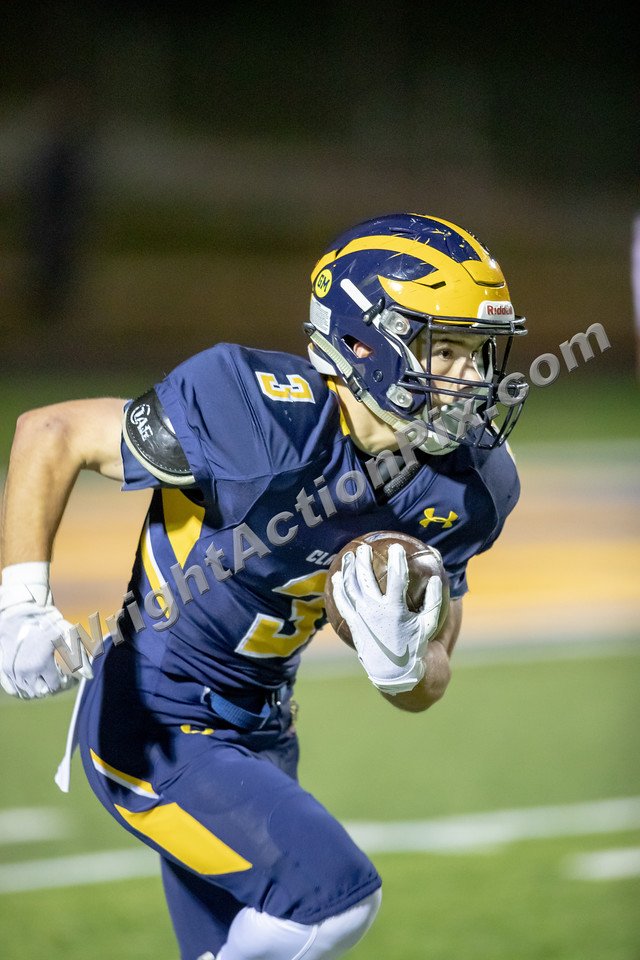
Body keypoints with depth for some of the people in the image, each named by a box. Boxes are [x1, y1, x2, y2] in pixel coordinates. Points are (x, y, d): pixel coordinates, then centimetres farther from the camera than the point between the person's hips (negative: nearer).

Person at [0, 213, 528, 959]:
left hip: (258, 735, 8)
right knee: (333, 892, -23)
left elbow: (427, 690, 2)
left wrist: (400, 664, -22)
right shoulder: (262, 419, -26)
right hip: (154, 728, -8)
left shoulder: (461, 491, -6)